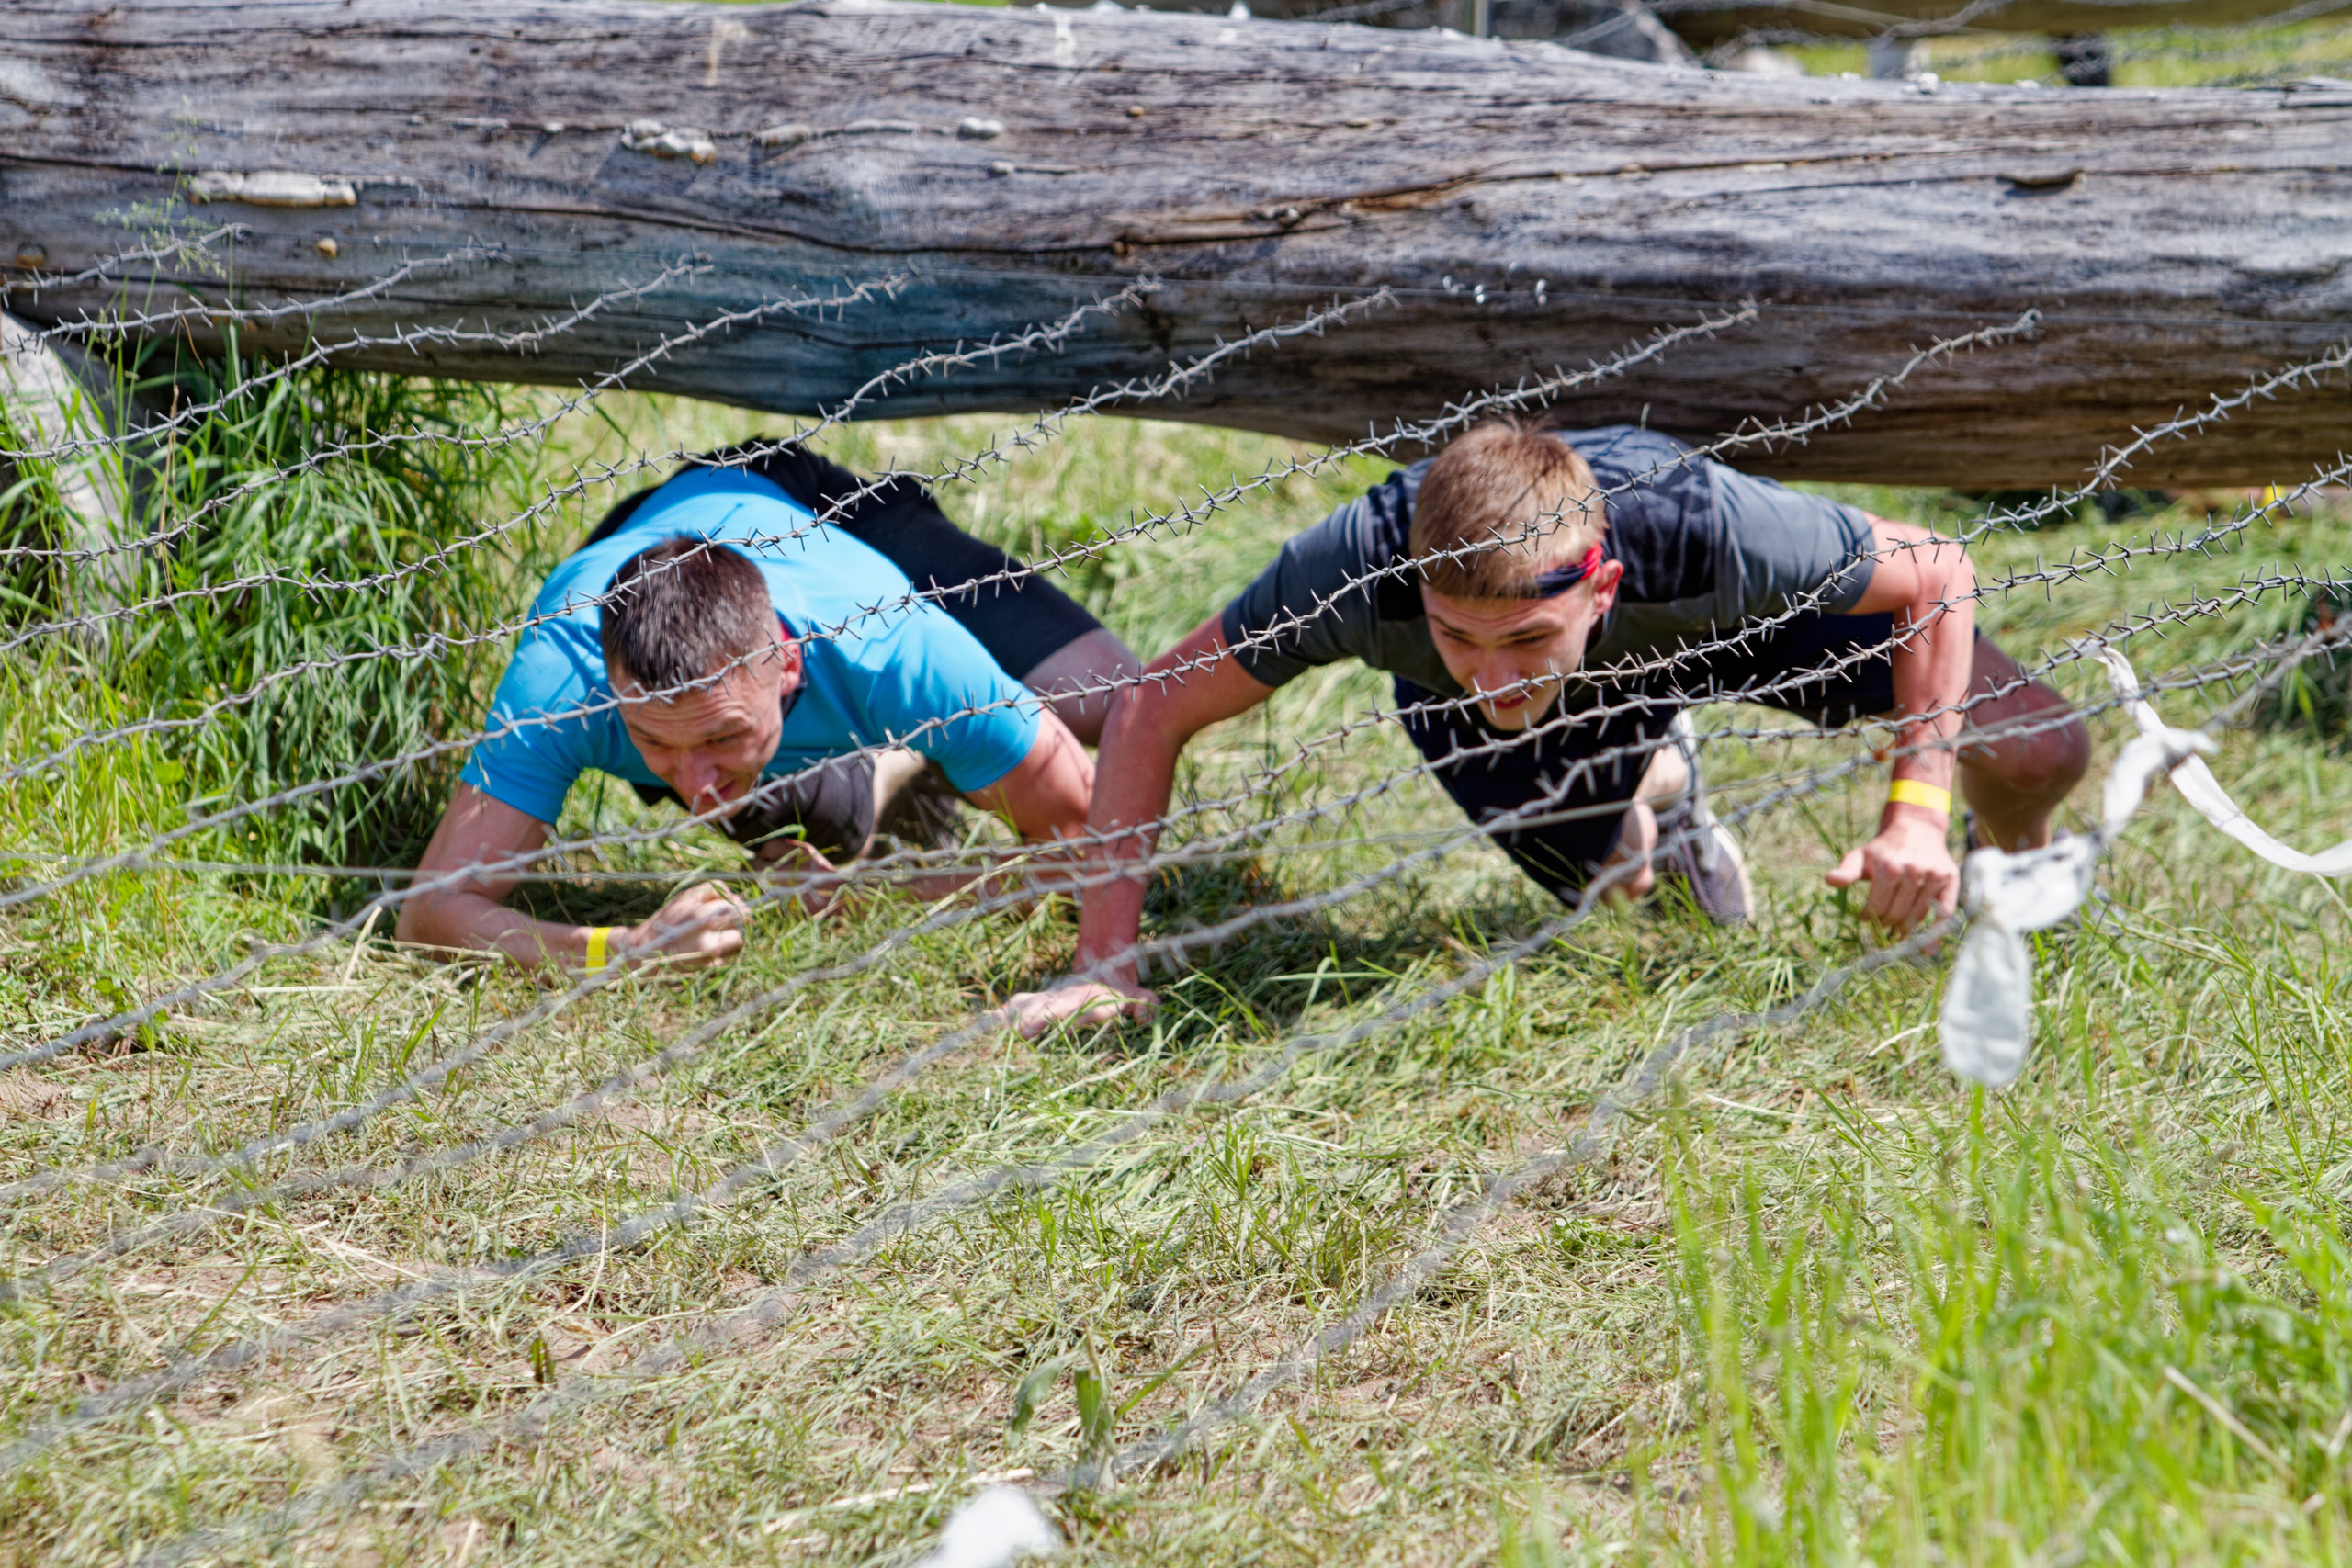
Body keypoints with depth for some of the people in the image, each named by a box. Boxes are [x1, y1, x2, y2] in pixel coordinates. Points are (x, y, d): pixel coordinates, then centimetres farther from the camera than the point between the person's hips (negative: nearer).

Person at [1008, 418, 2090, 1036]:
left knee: (2038, 757, -10)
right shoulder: (1362, 567, -45)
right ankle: (1658, 783, 26)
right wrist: (1104, 962, -37)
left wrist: (1917, 815, -36)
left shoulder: (1708, 532, -47)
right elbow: (1150, 711, -32)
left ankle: (2016, 854, 30)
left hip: (1717, 616, -1)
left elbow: (1939, 573, -29)